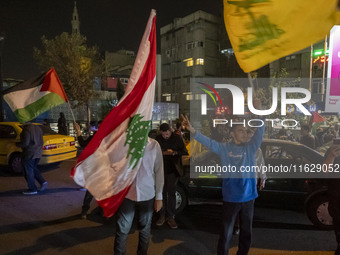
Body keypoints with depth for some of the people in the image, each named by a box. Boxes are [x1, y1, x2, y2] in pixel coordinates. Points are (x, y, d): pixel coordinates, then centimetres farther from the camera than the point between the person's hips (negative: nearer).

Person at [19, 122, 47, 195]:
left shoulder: (26, 130, -16)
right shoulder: (38, 128, 10)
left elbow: (25, 143, -21)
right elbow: (41, 142, 13)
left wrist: (18, 144, -3)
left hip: (29, 154, -8)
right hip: (38, 153, 9)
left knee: (29, 171, 4)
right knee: (33, 168, 23)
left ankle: (32, 189, 12)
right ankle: (43, 182, 12)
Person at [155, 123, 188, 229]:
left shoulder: (177, 138, -6)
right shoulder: (157, 139, -1)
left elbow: (185, 152, -5)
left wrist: (175, 153, -23)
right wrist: (161, 153, -15)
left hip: (173, 170, -2)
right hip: (161, 169, 2)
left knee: (171, 193, 3)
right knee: (162, 192, 8)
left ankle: (170, 217, 13)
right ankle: (162, 215, 22)